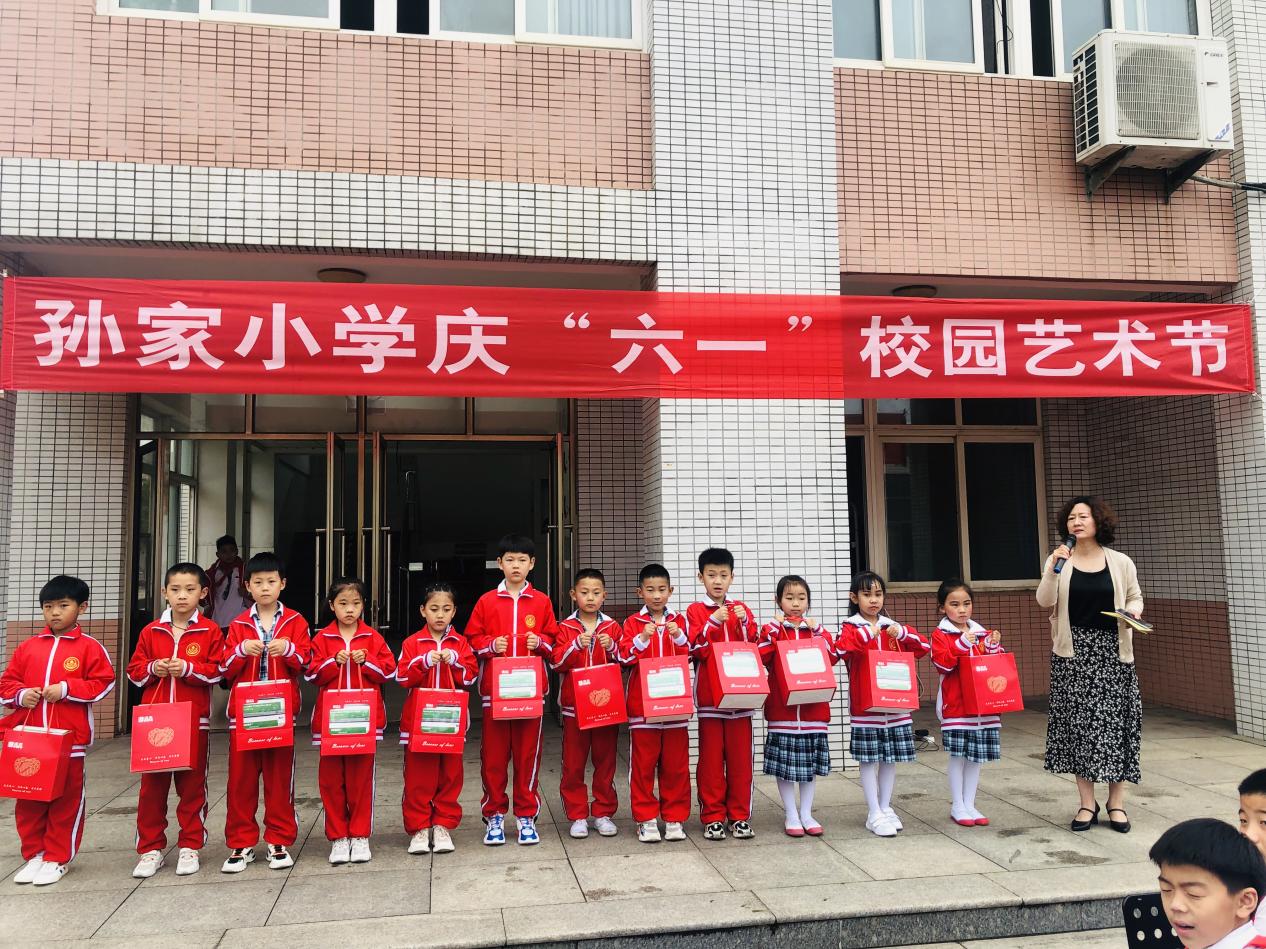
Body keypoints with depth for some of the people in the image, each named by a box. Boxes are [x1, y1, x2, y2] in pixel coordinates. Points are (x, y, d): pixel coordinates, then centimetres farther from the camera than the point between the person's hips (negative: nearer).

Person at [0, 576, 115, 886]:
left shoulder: (89, 647, -4)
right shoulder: (27, 647, 8)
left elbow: (103, 683, -6)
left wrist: (66, 689, -15)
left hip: (69, 739, -4)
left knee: (66, 801, 4)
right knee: (28, 801, 11)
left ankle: (57, 859, 17)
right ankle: (34, 855, 26)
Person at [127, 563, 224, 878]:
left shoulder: (210, 631, 0)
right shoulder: (150, 632, 7)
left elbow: (217, 671, -2)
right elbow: (134, 671, 10)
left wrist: (188, 669, -16)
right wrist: (152, 669, -10)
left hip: (194, 720, -2)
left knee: (192, 784, 5)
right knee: (152, 784, 6)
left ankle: (191, 846, 17)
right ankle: (151, 848, 17)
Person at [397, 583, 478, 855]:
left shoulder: (460, 643, 6)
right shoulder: (412, 643, 3)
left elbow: (470, 676, 0)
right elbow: (402, 677, -5)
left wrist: (454, 661, -16)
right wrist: (425, 662, -18)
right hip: (418, 719, -1)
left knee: (450, 774, 5)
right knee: (418, 775, 1)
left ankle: (443, 825, 16)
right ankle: (418, 828, 11)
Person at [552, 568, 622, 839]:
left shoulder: (612, 627, 5)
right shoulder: (565, 628, 2)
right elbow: (557, 662, -7)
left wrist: (612, 648, -17)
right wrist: (576, 646, -22)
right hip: (574, 704, -1)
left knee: (605, 761, 7)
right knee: (573, 763, 4)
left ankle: (603, 812, 19)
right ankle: (577, 815, 14)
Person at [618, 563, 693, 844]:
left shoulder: (679, 621, 8)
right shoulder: (633, 623, 3)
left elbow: (688, 657, 5)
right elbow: (623, 657, -5)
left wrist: (679, 637, -13)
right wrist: (642, 639, -20)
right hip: (642, 703, -1)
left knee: (676, 764, 5)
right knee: (643, 763, 2)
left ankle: (674, 818, 15)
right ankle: (646, 819, 12)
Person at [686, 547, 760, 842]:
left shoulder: (741, 608, 11)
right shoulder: (695, 610, 3)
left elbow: (754, 647, 6)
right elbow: (697, 649, -7)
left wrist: (744, 621, -10)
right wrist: (713, 622, -18)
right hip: (709, 692, -2)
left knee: (740, 757, 4)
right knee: (711, 758, 2)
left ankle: (739, 817, 14)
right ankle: (712, 818, 11)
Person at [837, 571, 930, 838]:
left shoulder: (892, 627, 12)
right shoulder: (851, 628, -2)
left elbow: (923, 648, 5)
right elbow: (841, 649, -22)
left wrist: (902, 633, -10)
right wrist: (866, 633, -27)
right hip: (866, 705, -4)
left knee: (891, 759, 11)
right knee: (870, 760, 0)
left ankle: (885, 807, 26)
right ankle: (874, 814, 8)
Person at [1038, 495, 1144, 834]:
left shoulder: (1121, 562, 4)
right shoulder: (1059, 560, 3)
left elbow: (1136, 599, 14)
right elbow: (1044, 601, -6)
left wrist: (1130, 612, -8)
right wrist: (1054, 568, -19)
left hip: (1112, 651, 0)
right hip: (1073, 652, 0)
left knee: (1114, 721, 1)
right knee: (1077, 722, 1)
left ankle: (1116, 802, 15)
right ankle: (1087, 803, 12)